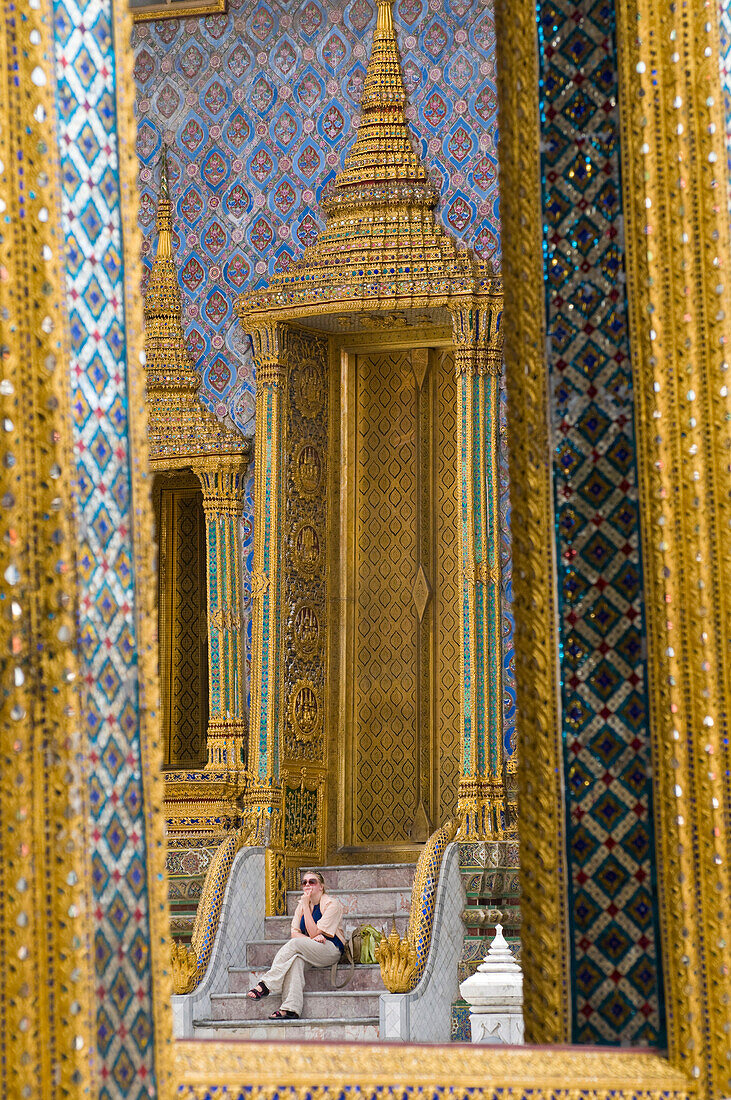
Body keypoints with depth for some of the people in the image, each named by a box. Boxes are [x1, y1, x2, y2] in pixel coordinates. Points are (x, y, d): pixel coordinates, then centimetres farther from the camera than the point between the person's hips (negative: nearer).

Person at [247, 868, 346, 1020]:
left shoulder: (332, 904, -7)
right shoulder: (302, 904, 14)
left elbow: (314, 933, -15)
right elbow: (294, 933, 5)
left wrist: (306, 906, -16)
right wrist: (311, 938, -15)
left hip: (331, 950, -5)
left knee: (294, 944, -30)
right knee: (295, 958, -32)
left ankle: (266, 985, -34)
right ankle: (291, 1008, -45)